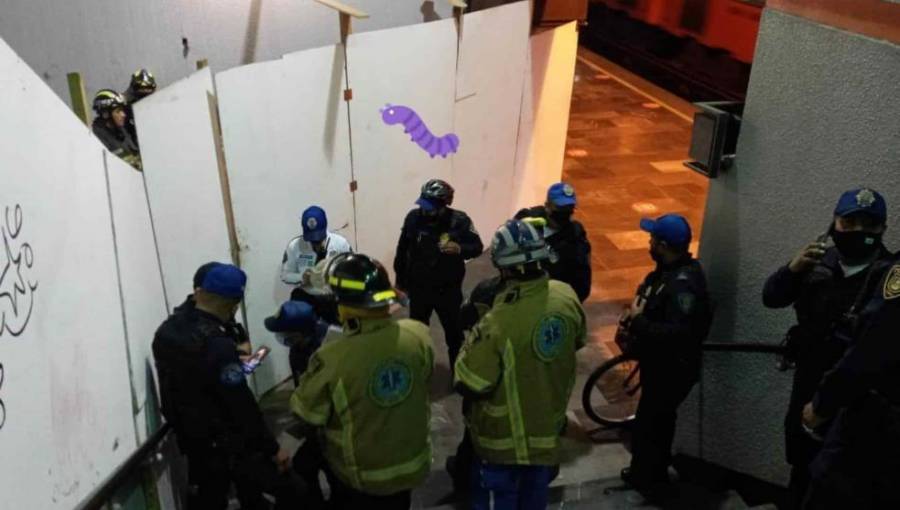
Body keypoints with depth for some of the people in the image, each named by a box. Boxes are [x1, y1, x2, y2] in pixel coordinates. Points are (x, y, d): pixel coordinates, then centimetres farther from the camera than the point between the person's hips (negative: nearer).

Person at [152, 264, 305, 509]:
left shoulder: (166, 331, -1)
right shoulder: (217, 344, -27)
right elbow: (242, 407, -24)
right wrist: (273, 448, -14)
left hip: (191, 441, 9)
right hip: (226, 446, -9)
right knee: (292, 490, 2)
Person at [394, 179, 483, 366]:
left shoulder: (459, 220, -18)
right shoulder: (413, 218, -12)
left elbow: (478, 247, -12)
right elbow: (402, 250, -1)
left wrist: (460, 249, -34)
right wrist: (400, 279, 7)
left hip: (448, 289, -1)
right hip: (418, 288, 2)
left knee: (454, 332, 15)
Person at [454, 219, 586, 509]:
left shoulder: (499, 323, -35)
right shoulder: (566, 296, -15)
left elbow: (470, 384, -25)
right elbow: (577, 341, 5)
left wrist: (472, 345, -8)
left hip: (505, 436, -5)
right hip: (549, 422, 5)